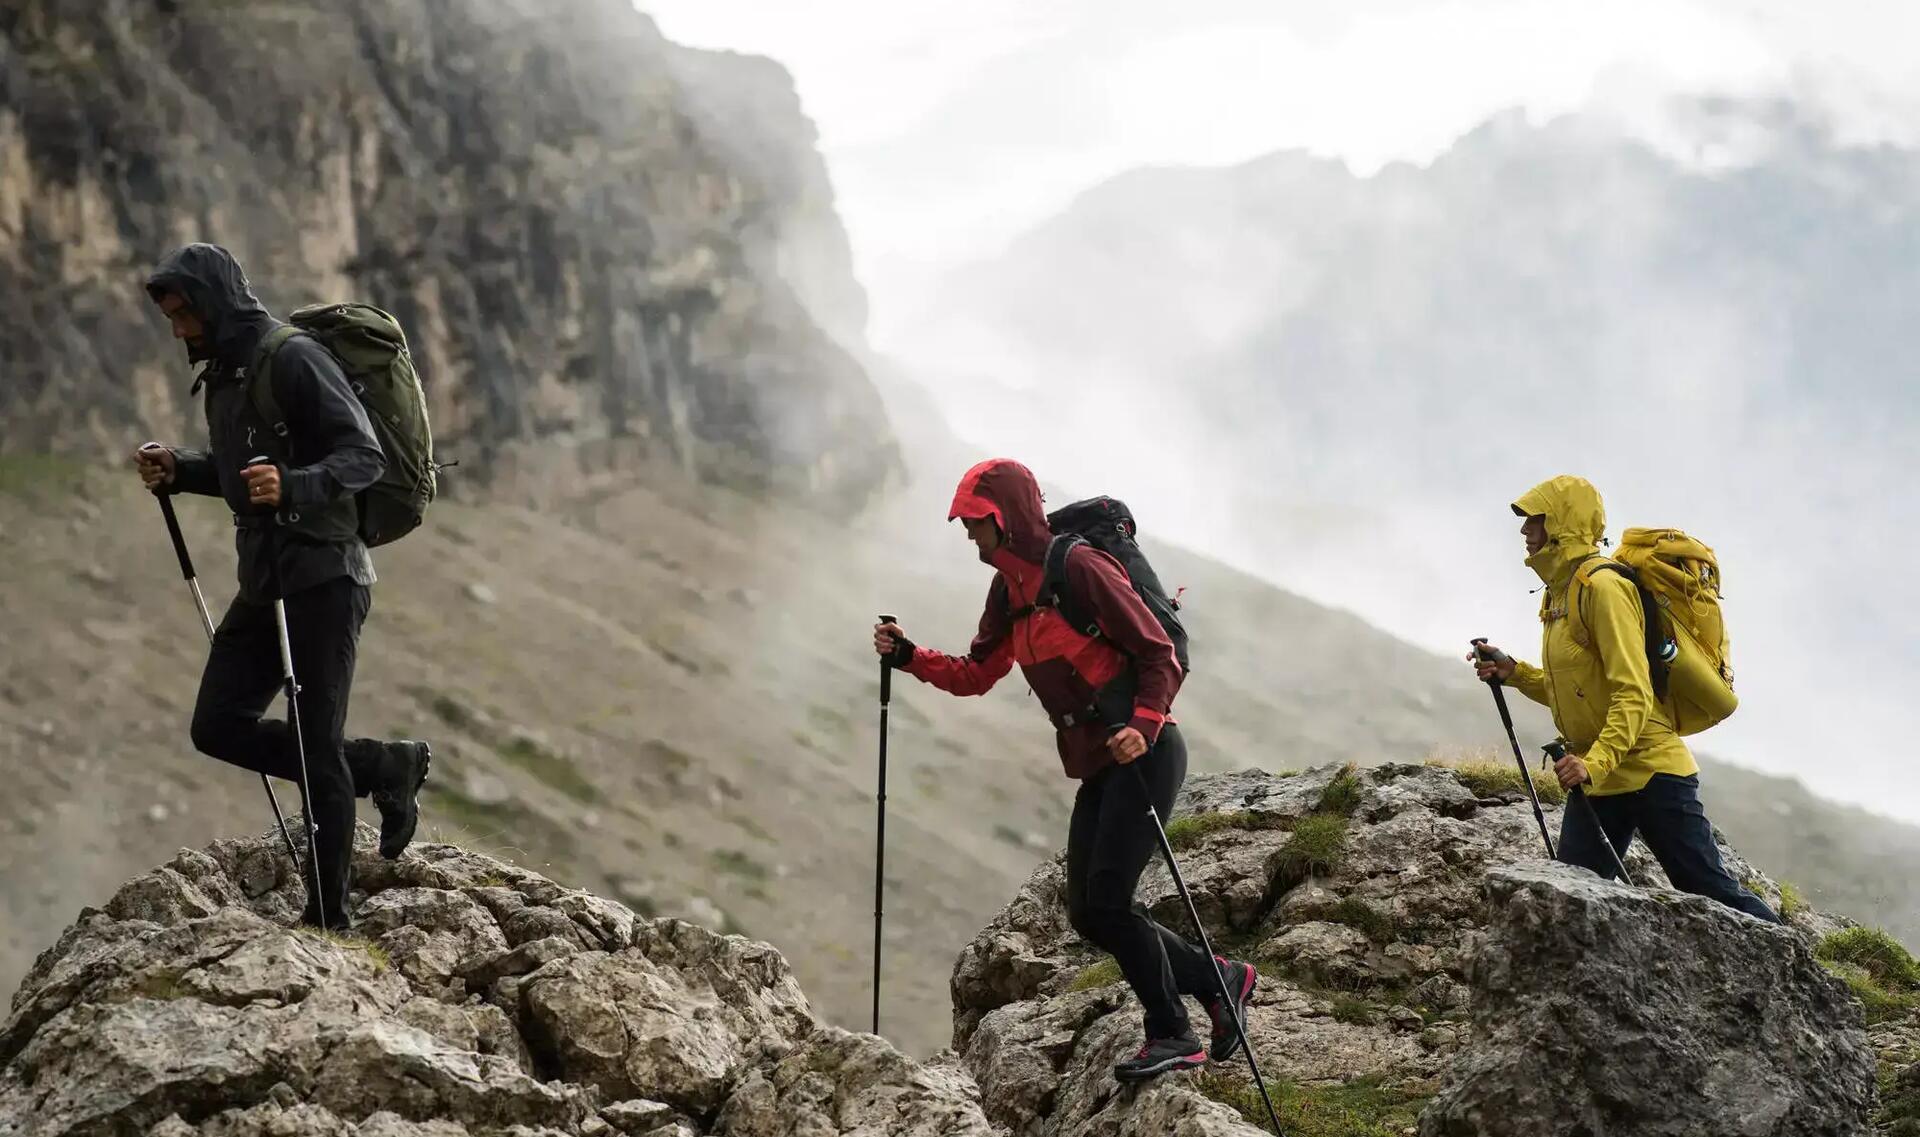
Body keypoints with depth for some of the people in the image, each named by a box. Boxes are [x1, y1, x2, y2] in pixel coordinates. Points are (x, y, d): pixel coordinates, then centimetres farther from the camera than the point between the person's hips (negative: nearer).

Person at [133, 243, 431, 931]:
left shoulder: (294, 360, -13)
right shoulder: (222, 374, 15)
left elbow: (365, 456, -19)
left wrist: (293, 486, -36)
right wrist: (178, 471, 8)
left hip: (324, 577, -9)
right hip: (264, 582, 9)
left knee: (317, 747, -6)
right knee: (219, 727, 4)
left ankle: (329, 915, 2)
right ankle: (384, 768, 15)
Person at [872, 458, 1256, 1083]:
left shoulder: (1080, 569, -13)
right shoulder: (1009, 590, 13)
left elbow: (1159, 656, -14)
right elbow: (975, 676, 18)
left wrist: (1142, 727, -28)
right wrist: (909, 657, 4)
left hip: (1143, 753, -9)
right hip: (1096, 767, 9)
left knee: (1107, 900, -14)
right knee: (1088, 914, 5)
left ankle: (1172, 1036, 0)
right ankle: (1220, 980, 20)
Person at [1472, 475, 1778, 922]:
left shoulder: (1601, 587, -15)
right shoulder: (1560, 594, 14)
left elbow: (1634, 694, -23)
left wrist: (1595, 762, -34)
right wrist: (1514, 673, 6)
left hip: (1649, 771, -9)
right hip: (1594, 779, 9)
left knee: (1712, 893, -6)